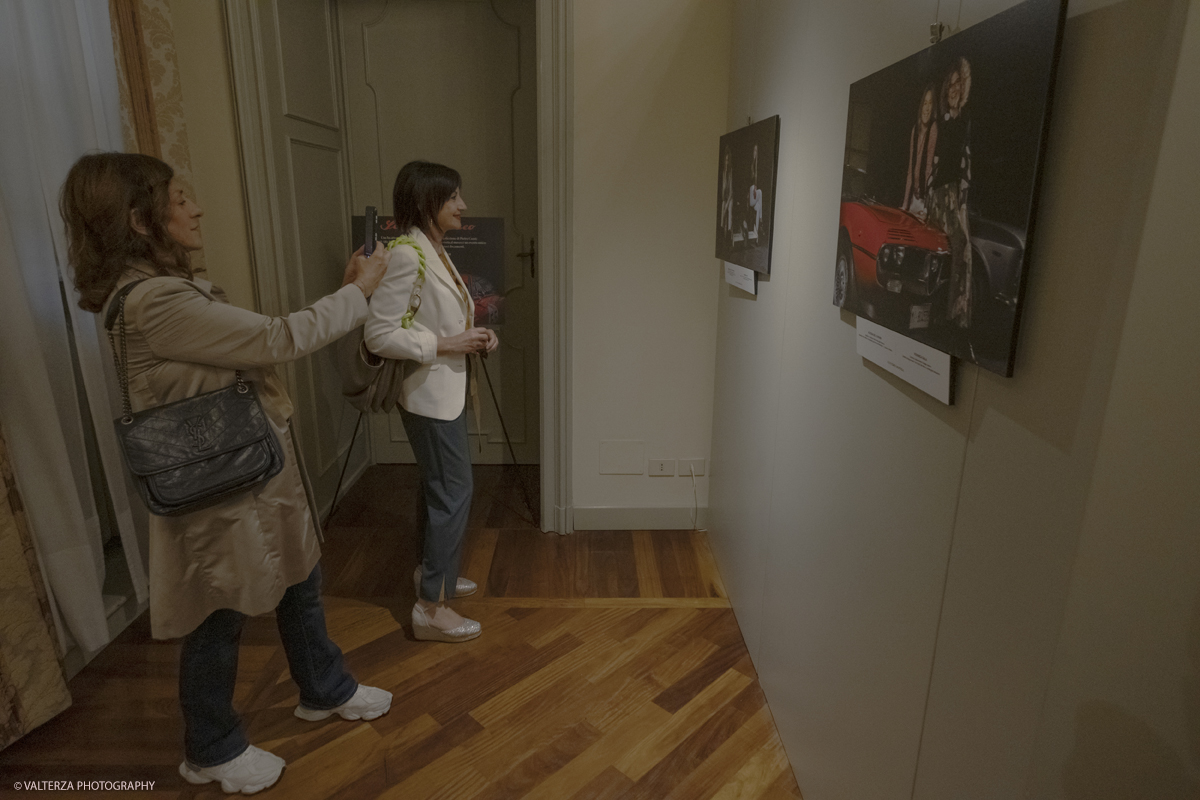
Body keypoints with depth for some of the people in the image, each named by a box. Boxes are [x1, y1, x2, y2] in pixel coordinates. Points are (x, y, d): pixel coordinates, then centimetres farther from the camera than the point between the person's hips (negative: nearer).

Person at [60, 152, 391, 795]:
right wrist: (357, 292, -13)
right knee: (220, 619, 11)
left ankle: (324, 690, 46)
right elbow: (279, 339, -25)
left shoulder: (171, 289, 8)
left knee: (300, 583, 23)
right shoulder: (154, 302, -25)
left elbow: (259, 344, 9)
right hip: (223, 489, -10)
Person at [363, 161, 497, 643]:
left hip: (448, 391, 10)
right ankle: (431, 609, 9)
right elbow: (379, 334, -22)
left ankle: (432, 572, 38)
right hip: (430, 395, -10)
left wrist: (474, 333, 3)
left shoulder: (436, 252, 10)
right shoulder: (407, 255, -19)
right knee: (454, 492, -4)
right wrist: (446, 344, -20)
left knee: (444, 489, 20)